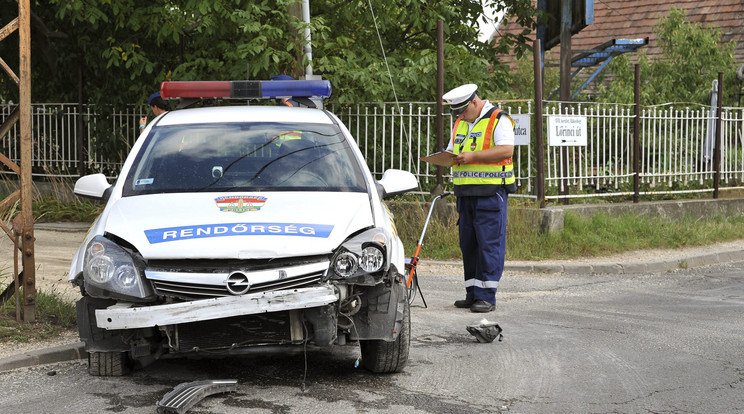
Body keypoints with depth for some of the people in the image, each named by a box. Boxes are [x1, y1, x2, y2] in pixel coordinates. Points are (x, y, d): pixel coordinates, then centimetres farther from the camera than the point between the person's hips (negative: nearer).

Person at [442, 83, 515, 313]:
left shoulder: (499, 120, -6)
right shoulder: (460, 123, 18)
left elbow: (506, 150, -18)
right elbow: (452, 149, 23)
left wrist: (473, 156, -22)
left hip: (491, 192, -8)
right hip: (465, 192, 8)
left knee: (489, 244, -7)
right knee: (468, 243, 9)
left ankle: (487, 296, -5)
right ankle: (473, 294, 16)